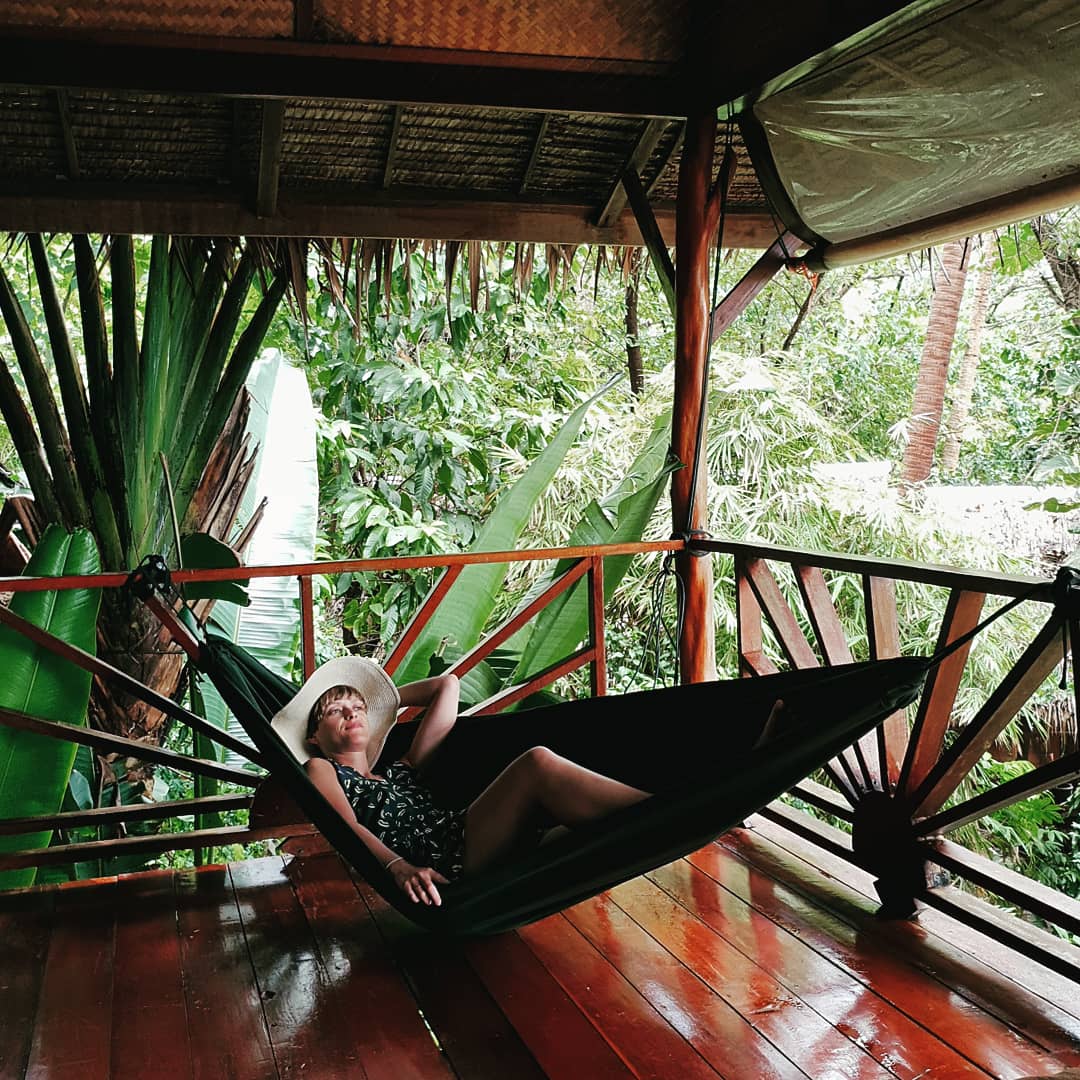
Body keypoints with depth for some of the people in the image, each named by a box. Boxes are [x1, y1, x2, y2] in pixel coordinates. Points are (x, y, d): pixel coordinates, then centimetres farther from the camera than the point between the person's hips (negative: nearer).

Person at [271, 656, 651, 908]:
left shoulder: (401, 770, 36)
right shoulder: (321, 770, 22)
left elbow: (448, 685, 39)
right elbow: (347, 826, 0)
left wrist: (385, 697, 41)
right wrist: (399, 867, -18)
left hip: (461, 838, 6)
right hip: (430, 869, -6)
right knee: (537, 763, -22)